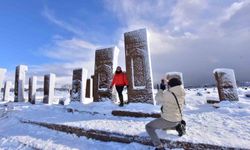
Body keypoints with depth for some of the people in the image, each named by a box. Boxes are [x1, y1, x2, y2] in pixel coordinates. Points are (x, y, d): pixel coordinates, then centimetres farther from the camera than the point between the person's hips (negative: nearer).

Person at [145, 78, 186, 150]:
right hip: (178, 120, 8)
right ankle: (177, 127, 21)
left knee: (149, 127, 6)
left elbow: (157, 98, -8)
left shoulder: (166, 94, -28)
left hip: (168, 120, -8)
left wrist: (161, 89, 5)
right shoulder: (182, 93, -8)